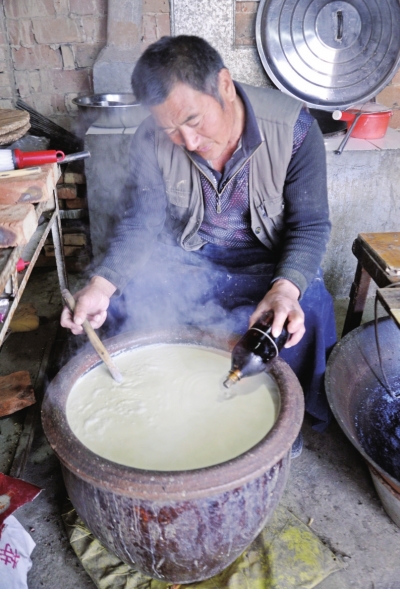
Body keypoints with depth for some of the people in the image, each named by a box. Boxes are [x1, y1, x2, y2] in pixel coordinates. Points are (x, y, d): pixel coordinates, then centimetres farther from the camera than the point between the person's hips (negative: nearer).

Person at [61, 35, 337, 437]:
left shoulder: (293, 127, -19)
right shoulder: (152, 140, -13)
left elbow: (310, 225, -16)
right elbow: (137, 223, -7)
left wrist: (286, 288, -36)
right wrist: (102, 284, -26)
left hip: (269, 260, -1)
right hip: (185, 258, 2)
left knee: (306, 315, -28)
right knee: (118, 307, -18)